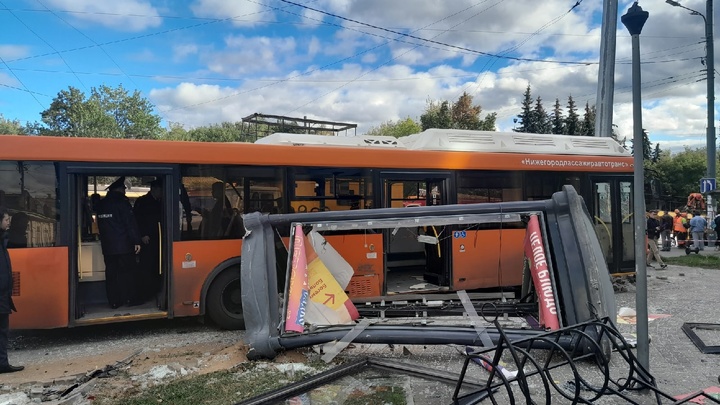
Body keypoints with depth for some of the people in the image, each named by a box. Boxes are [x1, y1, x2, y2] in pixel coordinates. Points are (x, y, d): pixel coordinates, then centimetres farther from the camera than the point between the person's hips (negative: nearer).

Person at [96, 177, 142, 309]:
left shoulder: (101, 204, 11)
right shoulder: (122, 201, -10)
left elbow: (101, 225, 18)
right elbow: (130, 223, -13)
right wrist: (136, 241, -10)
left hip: (107, 246, 6)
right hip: (124, 245, -6)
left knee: (111, 273, 7)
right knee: (128, 272, 2)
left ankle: (114, 301, 10)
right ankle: (131, 298, 6)